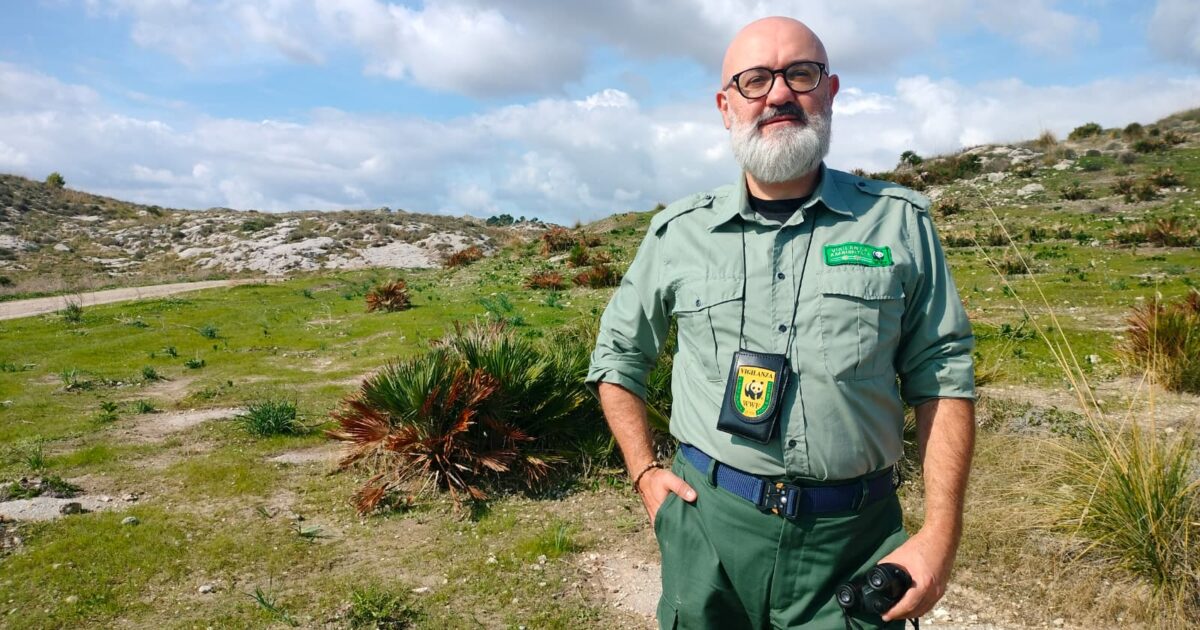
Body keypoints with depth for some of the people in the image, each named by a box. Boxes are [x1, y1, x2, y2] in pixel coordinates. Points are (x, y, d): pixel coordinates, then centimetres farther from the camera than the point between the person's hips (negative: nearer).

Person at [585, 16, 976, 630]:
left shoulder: (899, 222, -1)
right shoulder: (679, 231, 1)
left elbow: (942, 378, 1)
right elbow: (617, 356, 11)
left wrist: (940, 532, -5)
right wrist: (645, 474, 3)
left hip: (854, 535, 0)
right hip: (709, 525, 1)